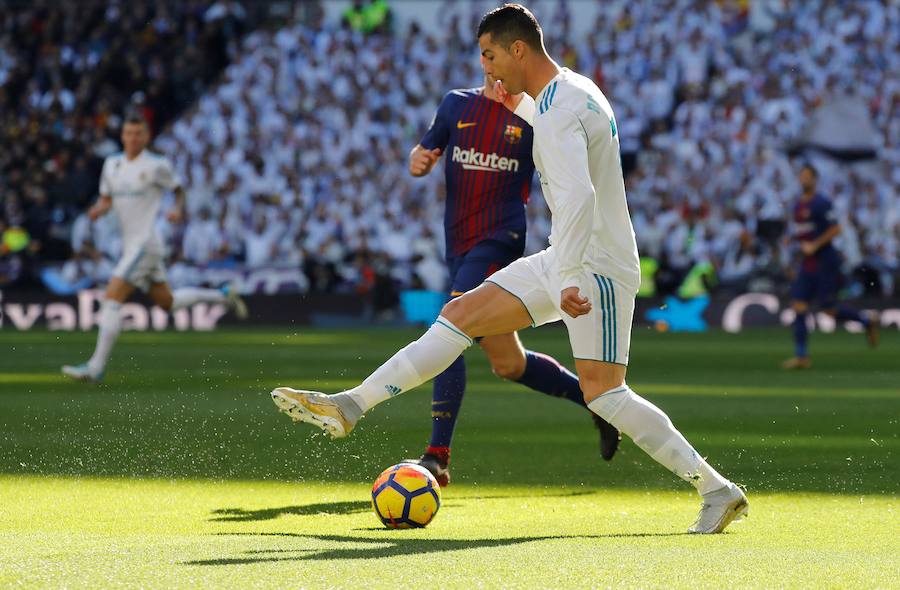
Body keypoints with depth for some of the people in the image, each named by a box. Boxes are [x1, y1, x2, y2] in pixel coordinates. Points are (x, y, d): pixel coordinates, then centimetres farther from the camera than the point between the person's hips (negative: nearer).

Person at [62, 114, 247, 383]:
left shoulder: (156, 166, -7)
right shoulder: (112, 164, 11)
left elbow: (178, 189, 7)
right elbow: (106, 198, 18)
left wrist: (179, 210, -13)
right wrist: (98, 209, -5)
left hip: (145, 243, -8)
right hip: (130, 245, 8)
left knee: (111, 300, -16)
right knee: (168, 302, 18)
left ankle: (96, 367, -16)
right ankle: (221, 296, 36)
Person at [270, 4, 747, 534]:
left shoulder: (558, 115, -20)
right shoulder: (575, 90, 12)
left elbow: (577, 197, -33)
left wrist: (567, 280, -36)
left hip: (596, 268, -10)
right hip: (569, 263, 10)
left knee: (603, 393, -15)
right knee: (460, 315, 7)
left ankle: (718, 491, -11)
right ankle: (350, 406, 8)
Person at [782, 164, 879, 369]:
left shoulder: (821, 203, -12)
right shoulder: (799, 206, 13)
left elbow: (835, 229, -16)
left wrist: (814, 245, -18)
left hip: (825, 263, -8)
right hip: (807, 263, 8)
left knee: (829, 309, -7)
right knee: (798, 305, -3)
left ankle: (867, 322, 17)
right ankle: (801, 356, -3)